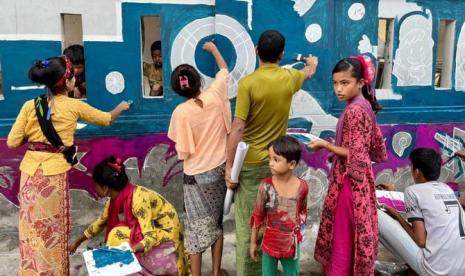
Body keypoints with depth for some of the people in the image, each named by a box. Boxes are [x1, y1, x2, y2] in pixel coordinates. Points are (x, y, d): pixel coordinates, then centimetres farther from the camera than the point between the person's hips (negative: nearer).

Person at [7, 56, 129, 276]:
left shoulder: (30, 106, 2)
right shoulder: (74, 106, -4)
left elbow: (12, 142, 1)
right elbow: (106, 119, 12)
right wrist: (120, 108, 31)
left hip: (29, 172, 4)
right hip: (54, 174, -3)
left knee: (31, 229, 14)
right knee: (53, 231, 9)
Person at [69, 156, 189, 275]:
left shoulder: (138, 198, -28)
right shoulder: (117, 197, -5)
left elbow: (150, 237, -30)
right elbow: (101, 222, 13)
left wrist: (130, 250, -47)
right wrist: (77, 242, 19)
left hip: (165, 235, -7)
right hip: (151, 233, 7)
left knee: (118, 236, -18)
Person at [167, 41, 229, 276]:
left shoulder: (181, 112, -16)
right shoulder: (215, 96, -8)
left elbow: (183, 152, -14)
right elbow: (224, 70, 13)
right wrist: (214, 49, 27)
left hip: (197, 175, -4)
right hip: (220, 169, 4)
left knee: (197, 227, 8)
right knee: (217, 223, 16)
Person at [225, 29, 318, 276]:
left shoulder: (247, 83, -13)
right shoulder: (289, 78, 1)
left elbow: (238, 128, -17)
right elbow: (309, 73, 26)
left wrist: (229, 166, -10)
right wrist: (313, 62, 50)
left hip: (250, 163, -4)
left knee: (247, 225, 4)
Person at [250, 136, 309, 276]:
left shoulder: (302, 186, -14)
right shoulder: (266, 186, -18)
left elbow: (302, 211, 4)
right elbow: (257, 215, -8)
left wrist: (299, 231, 11)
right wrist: (253, 242, -2)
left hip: (292, 244, 2)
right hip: (270, 243, -1)